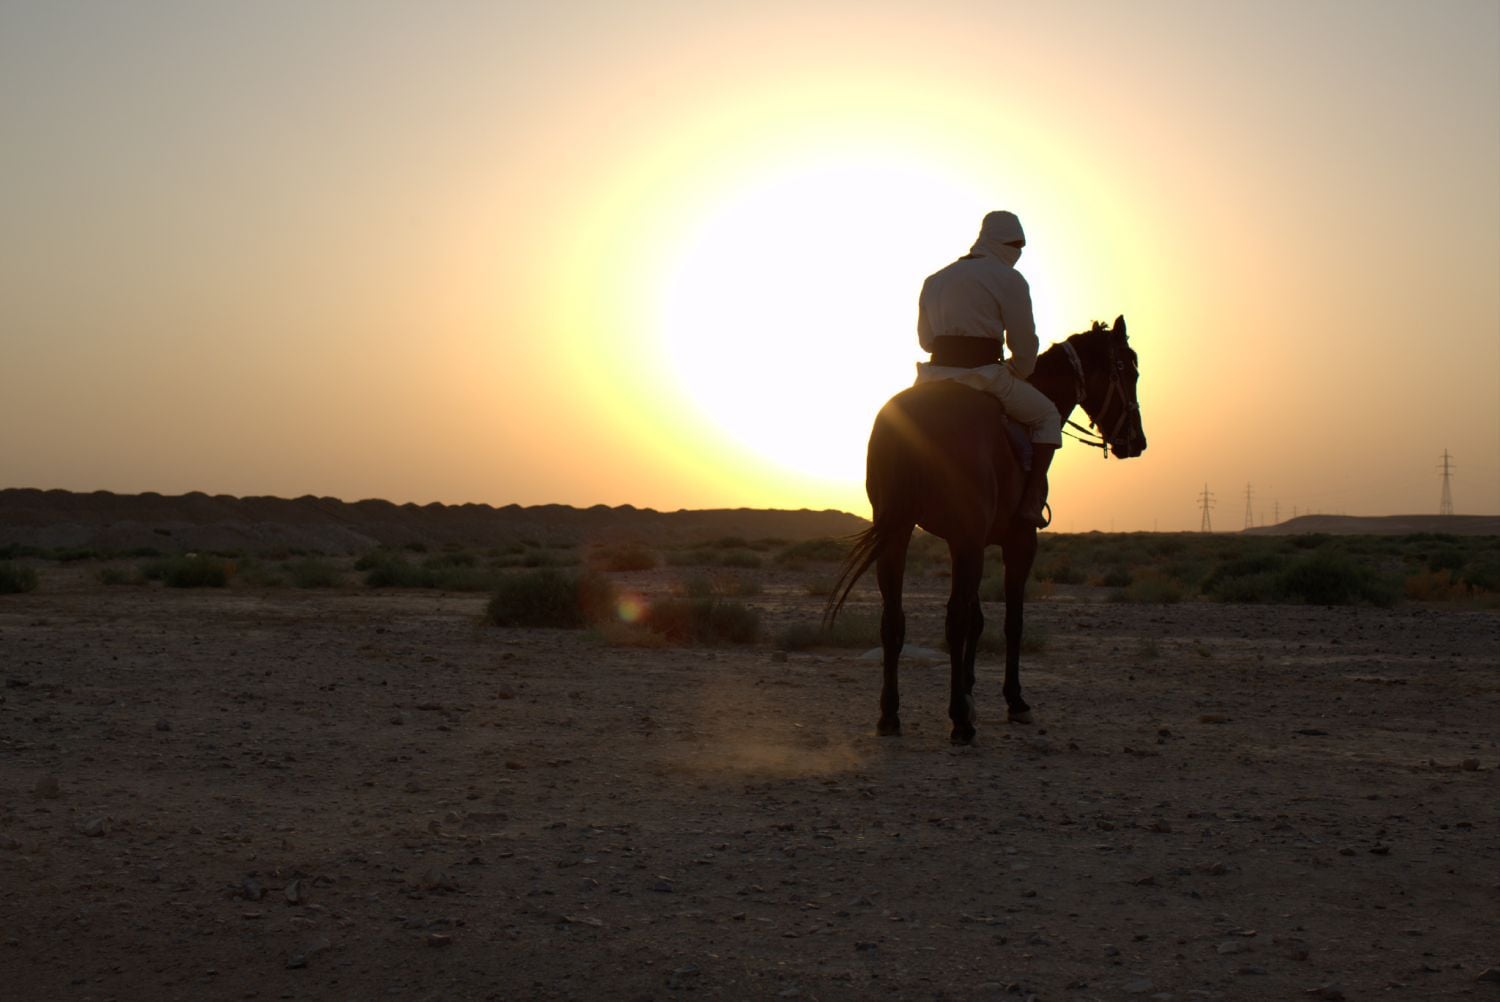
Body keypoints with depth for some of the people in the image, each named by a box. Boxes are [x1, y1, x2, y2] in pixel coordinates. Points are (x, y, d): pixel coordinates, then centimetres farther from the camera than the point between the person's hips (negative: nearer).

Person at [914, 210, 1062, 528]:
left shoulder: (935, 279, 16)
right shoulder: (1009, 279, -3)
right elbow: (1024, 343, -4)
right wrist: (1016, 376, 14)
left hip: (936, 375, 6)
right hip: (983, 376, -6)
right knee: (1047, 417, 15)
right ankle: (1031, 500, 2)